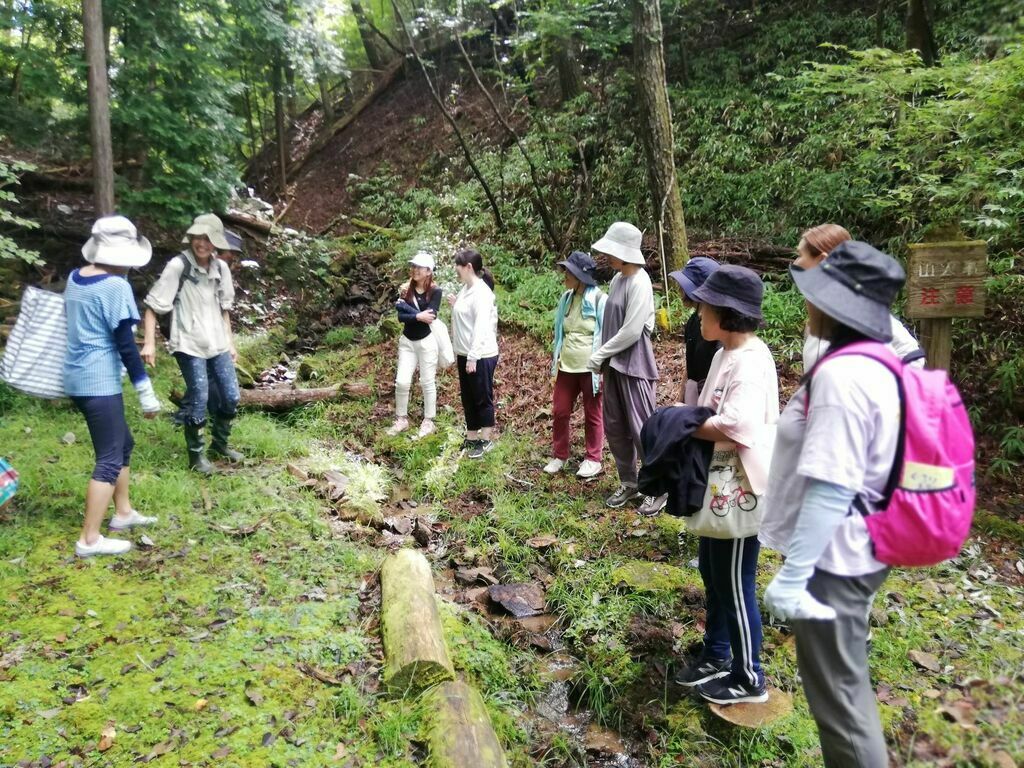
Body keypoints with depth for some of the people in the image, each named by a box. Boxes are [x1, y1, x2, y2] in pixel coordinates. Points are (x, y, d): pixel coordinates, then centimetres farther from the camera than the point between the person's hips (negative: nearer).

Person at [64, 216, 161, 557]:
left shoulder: (74, 278, 7)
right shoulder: (115, 286, -17)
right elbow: (126, 346, -17)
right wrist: (146, 392, -12)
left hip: (78, 379, 9)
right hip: (99, 383, -9)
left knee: (123, 443, 21)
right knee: (110, 458, -1)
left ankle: (123, 512, 33)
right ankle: (89, 539, 3)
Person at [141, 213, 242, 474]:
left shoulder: (221, 268, 4)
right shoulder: (178, 266, -13)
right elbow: (153, 306, -10)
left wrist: (230, 342, 16)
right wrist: (149, 343, -16)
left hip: (218, 344, 6)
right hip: (190, 345, -6)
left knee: (230, 397, 10)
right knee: (198, 399, -2)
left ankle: (220, 442, 34)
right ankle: (196, 454, 18)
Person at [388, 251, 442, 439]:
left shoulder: (435, 291, -9)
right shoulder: (406, 289, 1)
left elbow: (430, 316, -22)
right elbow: (401, 317, -9)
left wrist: (404, 305, -19)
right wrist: (418, 316, -25)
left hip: (427, 341, -3)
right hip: (406, 341, 3)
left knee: (427, 382, 5)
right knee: (402, 381, 0)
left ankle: (428, 421, 18)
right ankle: (401, 419, 17)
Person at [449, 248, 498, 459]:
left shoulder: (481, 292, -18)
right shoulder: (465, 289, 10)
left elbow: (481, 327, -23)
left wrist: (473, 357, -24)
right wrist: (456, 305, 5)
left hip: (481, 356, -9)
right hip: (464, 354, 9)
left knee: (482, 398, 3)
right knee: (468, 397, 16)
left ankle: (486, 440, 16)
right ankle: (471, 438, 28)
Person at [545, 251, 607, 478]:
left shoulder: (599, 300, -13)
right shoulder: (566, 298, 6)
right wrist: (555, 359, 15)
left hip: (590, 369, -6)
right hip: (566, 367, 6)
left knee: (593, 415, 8)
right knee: (559, 411, 9)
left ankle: (593, 460, 22)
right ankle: (559, 456, 25)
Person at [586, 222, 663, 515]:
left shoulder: (639, 282, -15)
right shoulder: (617, 279, 10)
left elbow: (631, 331, -19)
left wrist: (600, 354, -11)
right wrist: (602, 357, 6)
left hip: (634, 365, -9)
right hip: (614, 364, 9)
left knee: (641, 429, -2)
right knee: (615, 427, 13)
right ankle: (629, 484, 27)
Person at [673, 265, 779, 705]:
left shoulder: (750, 362, -23)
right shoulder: (726, 353, 8)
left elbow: (737, 428, -32)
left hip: (739, 490, -10)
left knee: (734, 585, 5)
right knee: (712, 574, 21)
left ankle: (748, 679, 25)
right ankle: (716, 656, 40)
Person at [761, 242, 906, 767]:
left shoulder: (840, 375, -26)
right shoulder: (881, 364, 5)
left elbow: (831, 490, -29)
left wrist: (792, 575, -23)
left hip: (832, 557, -10)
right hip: (859, 549, 10)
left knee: (836, 694, 8)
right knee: (847, 681, 27)